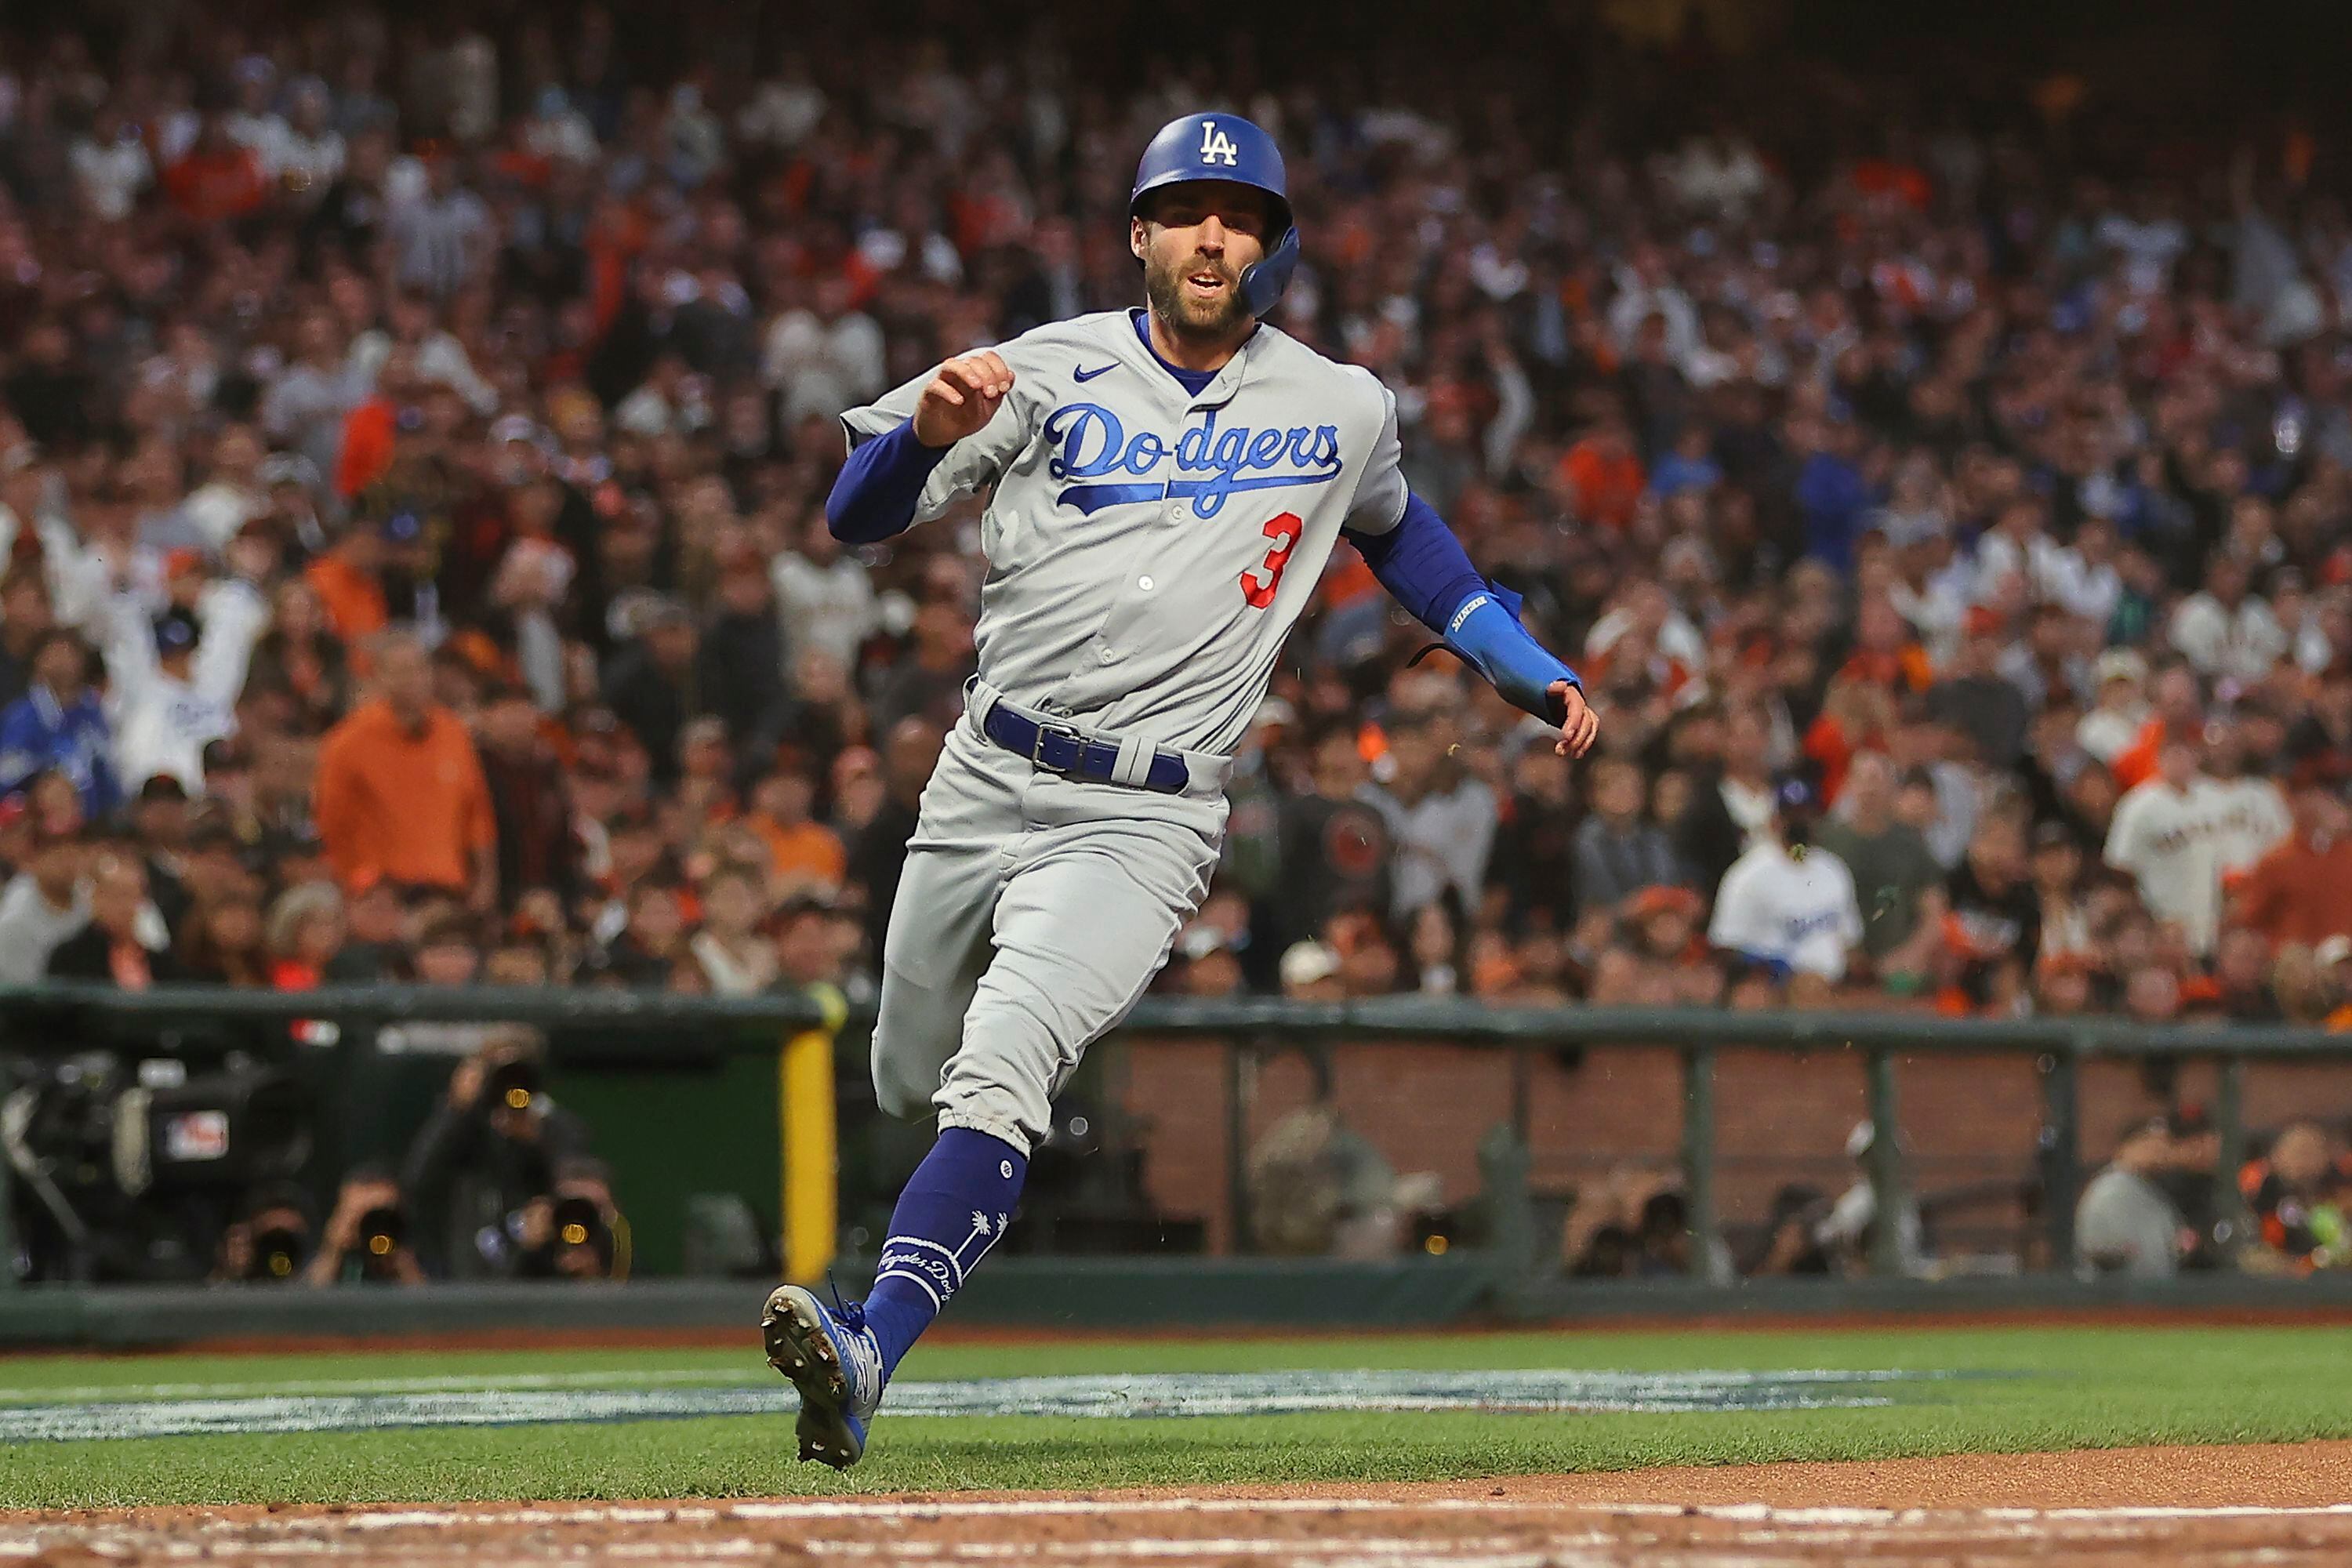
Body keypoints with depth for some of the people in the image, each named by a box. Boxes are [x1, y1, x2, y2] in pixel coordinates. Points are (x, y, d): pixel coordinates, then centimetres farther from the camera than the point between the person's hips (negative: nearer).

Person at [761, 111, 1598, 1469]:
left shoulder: (1343, 411, 5)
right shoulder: (1054, 375, 1)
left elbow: (1399, 531, 27)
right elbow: (858, 515, -6)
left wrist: (1532, 670, 20)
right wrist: (930, 429, -27)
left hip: (1143, 821, -3)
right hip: (985, 785, 3)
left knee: (995, 1081, -24)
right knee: (910, 1081, 19)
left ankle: (869, 1357, -37)